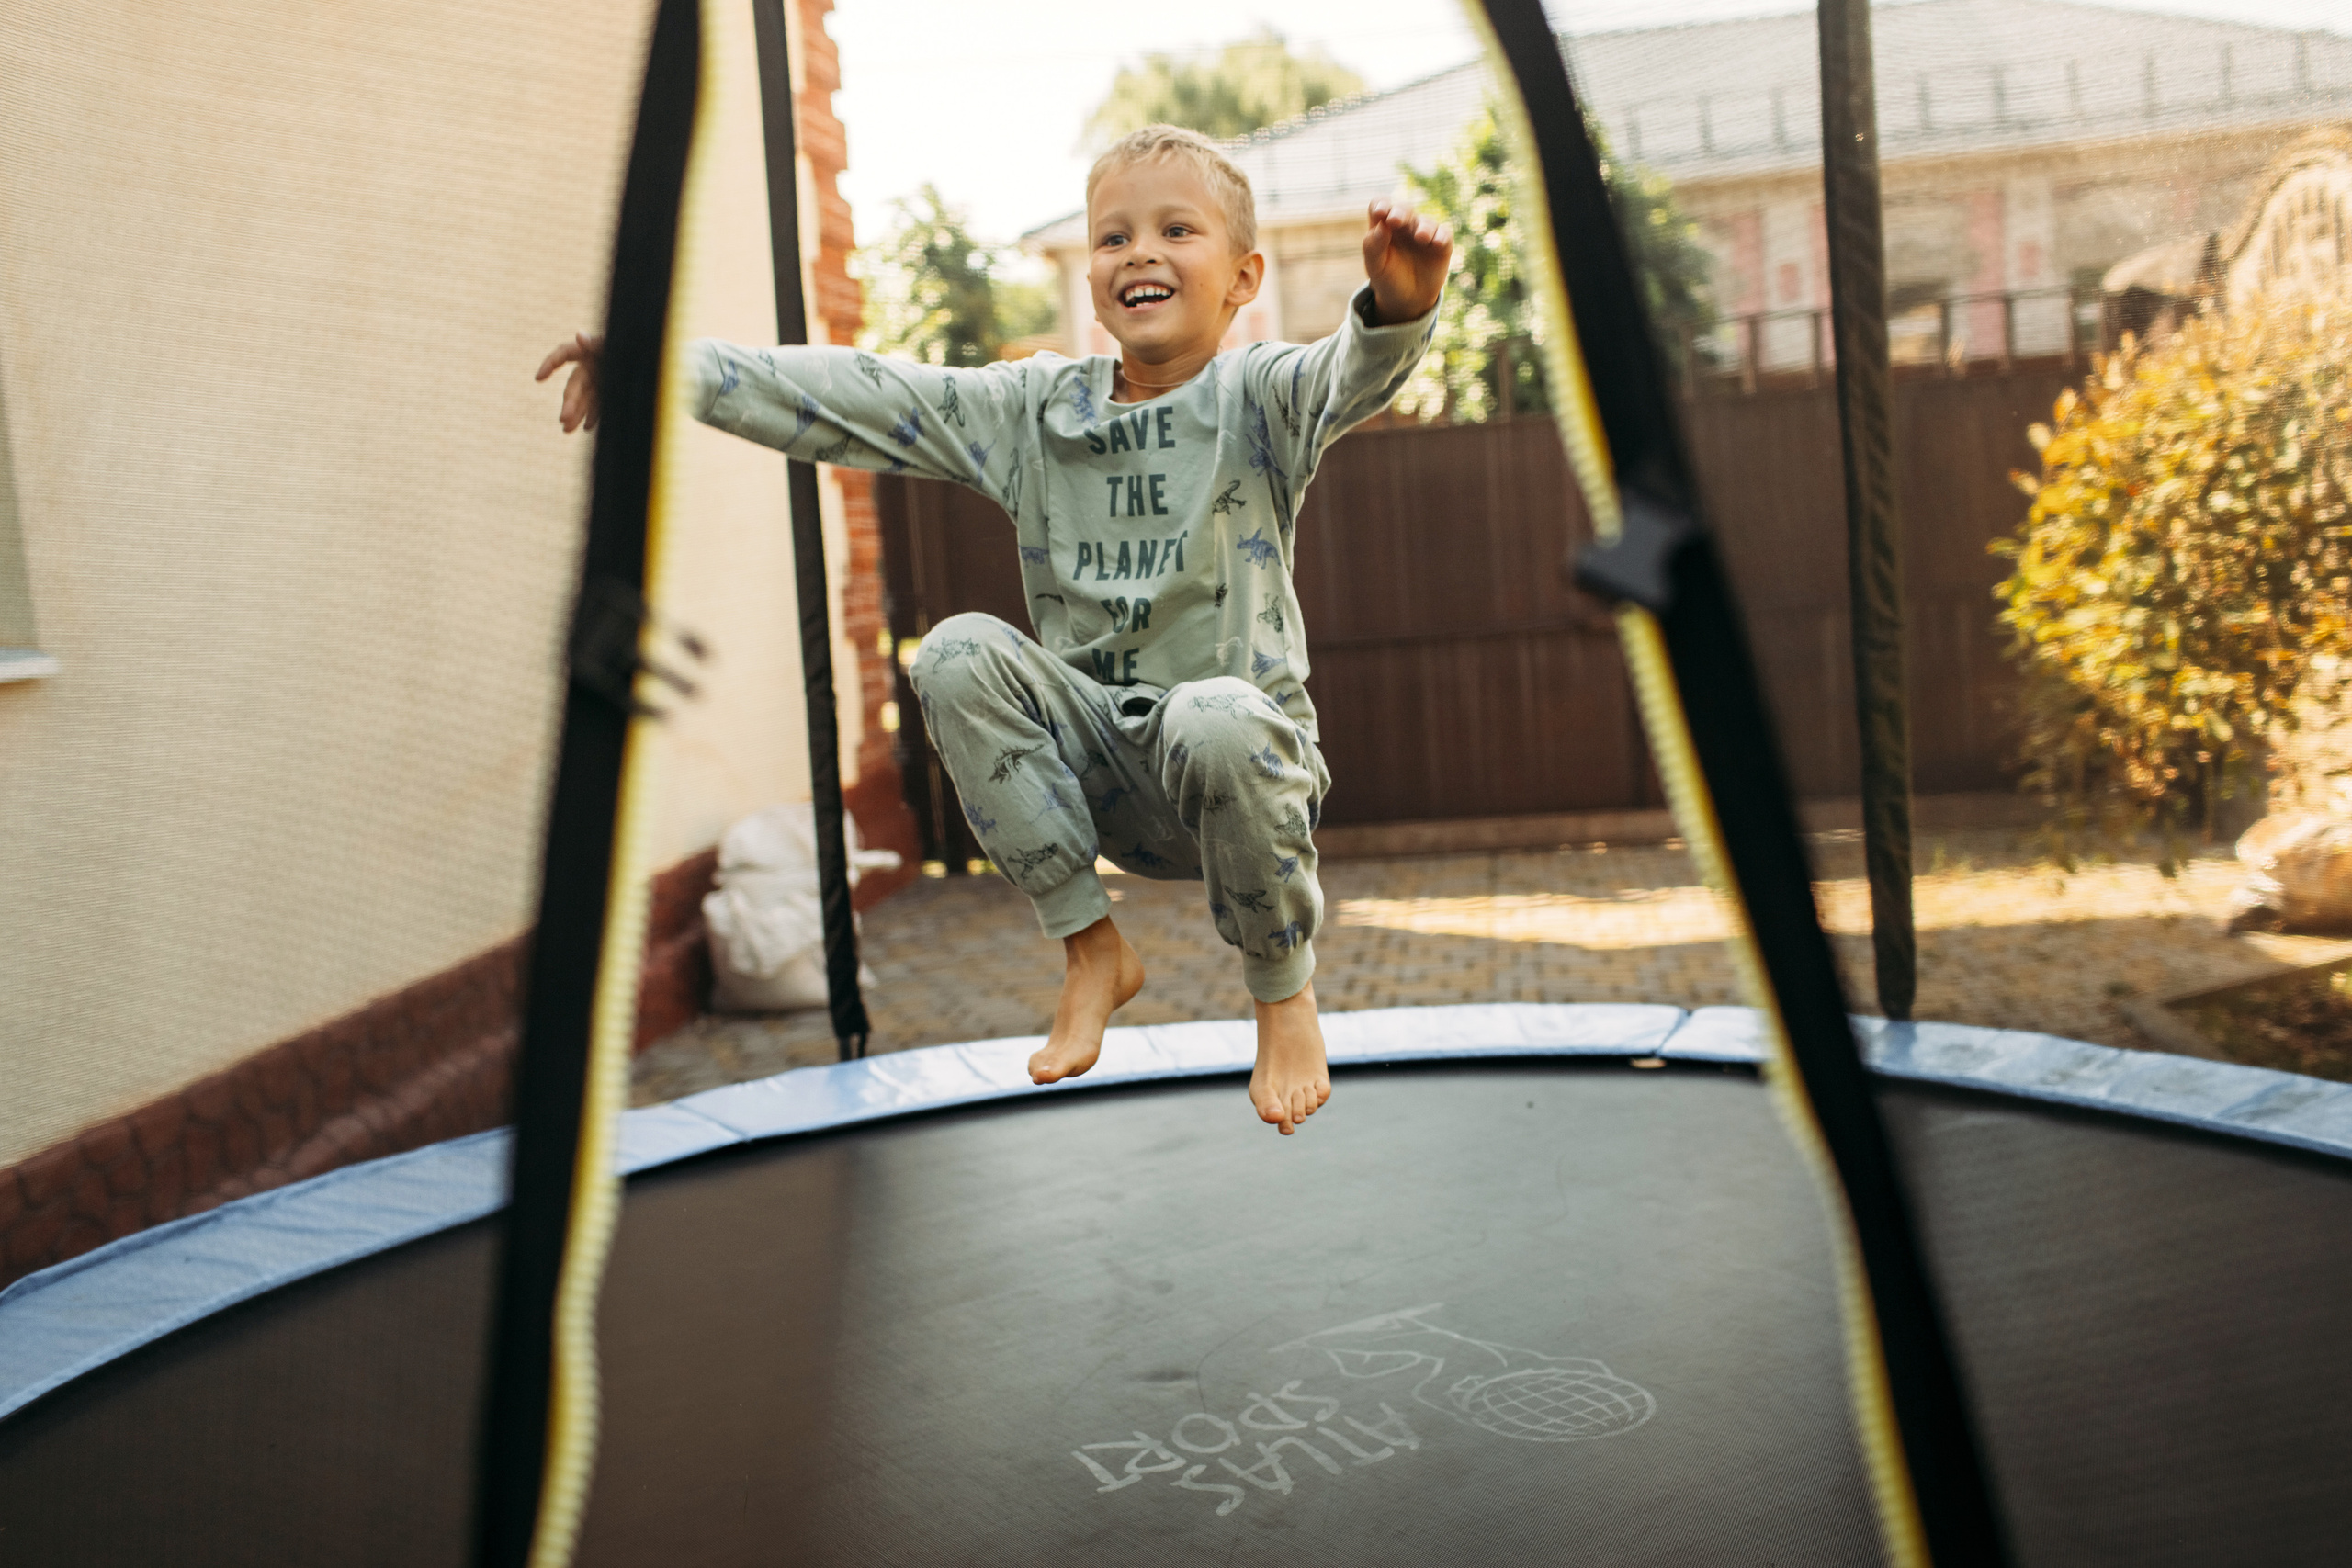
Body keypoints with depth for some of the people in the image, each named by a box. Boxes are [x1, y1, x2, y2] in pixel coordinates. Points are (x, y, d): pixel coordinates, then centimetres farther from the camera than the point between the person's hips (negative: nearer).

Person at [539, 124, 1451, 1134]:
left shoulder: (1258, 396, -6)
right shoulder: (1032, 410, 5)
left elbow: (1351, 375, -28)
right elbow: (853, 398, 0)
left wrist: (1398, 307, -52)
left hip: (1245, 749, -3)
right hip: (1098, 770, 4)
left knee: (1212, 720, -37)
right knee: (958, 654, -20)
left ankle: (1285, 989, -9)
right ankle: (1090, 947, -8)